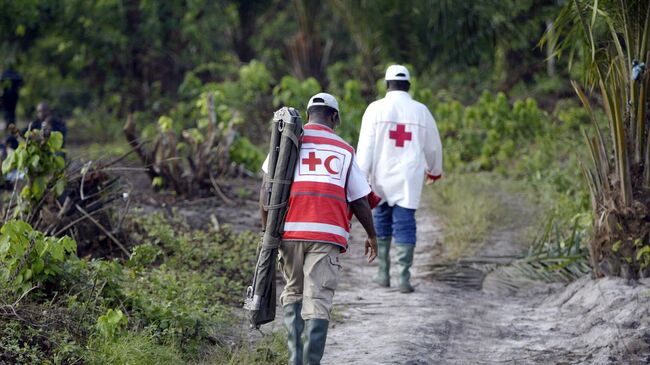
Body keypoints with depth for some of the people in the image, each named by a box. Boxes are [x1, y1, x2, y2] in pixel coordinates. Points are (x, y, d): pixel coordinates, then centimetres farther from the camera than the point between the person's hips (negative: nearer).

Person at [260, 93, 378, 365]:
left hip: (290, 231, 1)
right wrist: (371, 235, 27)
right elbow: (359, 200, 13)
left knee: (293, 293, 16)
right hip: (327, 234, -1)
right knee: (318, 301, -3)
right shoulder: (344, 150, 11)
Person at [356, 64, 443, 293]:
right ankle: (404, 277, -6)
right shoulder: (421, 111, 4)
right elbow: (433, 147, 15)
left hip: (381, 180, 0)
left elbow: (365, 147, -7)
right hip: (409, 181, 0)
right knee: (405, 226, 0)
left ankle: (383, 273, 19)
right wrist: (434, 171, 33)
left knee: (381, 225, 14)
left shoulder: (376, 109, -3)